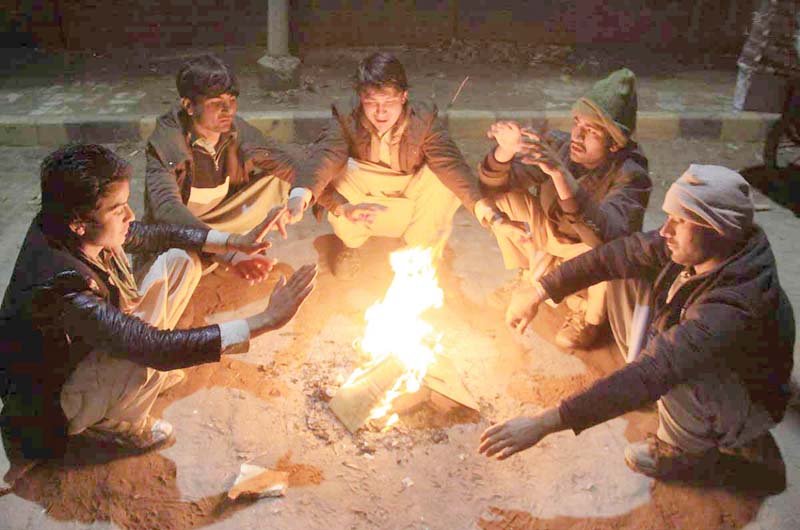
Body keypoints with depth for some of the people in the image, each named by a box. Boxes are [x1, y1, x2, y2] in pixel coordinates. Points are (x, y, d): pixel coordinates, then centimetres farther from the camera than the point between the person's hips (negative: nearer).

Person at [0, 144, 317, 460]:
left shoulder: (65, 229, -16)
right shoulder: (62, 287, -40)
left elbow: (153, 236, 0)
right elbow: (153, 348, -43)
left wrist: (235, 242, -9)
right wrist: (265, 322, -46)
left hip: (94, 345, 7)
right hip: (51, 406, -7)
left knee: (180, 261, 0)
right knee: (149, 362, -39)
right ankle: (112, 423, -4)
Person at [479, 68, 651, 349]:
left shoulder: (630, 175, -28)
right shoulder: (558, 145, -16)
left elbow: (606, 232, -49)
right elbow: (492, 187, -13)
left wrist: (559, 173, -58)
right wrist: (505, 151, -36)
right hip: (552, 240, 4)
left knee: (610, 241, -37)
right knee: (506, 195, -12)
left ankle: (591, 317, -6)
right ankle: (529, 277, 9)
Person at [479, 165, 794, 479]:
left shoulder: (734, 306, -42)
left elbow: (652, 375, -49)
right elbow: (612, 256, -12)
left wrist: (545, 423, -51)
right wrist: (537, 295, -14)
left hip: (744, 405, -6)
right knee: (620, 280, -4)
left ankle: (691, 448, -7)